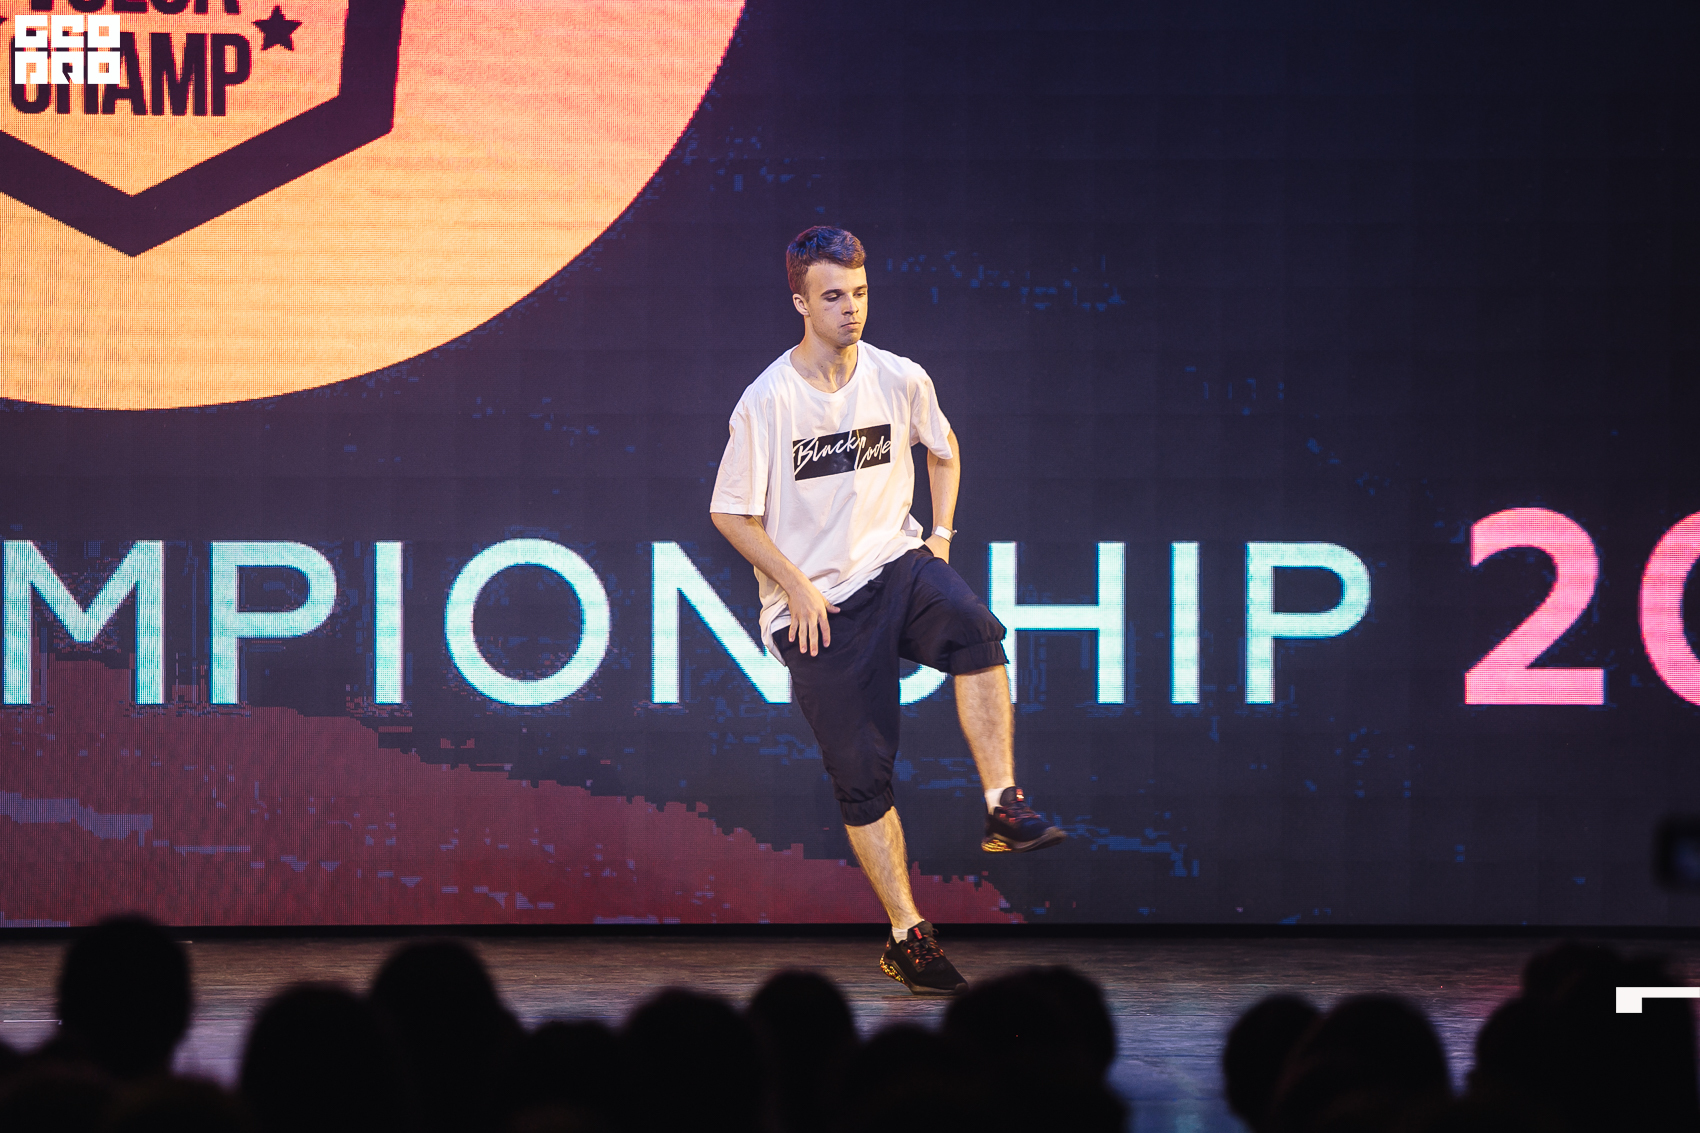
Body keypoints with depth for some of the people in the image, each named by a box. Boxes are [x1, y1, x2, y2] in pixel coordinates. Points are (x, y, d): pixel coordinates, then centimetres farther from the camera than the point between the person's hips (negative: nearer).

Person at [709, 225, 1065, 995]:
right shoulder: (767, 403, -11)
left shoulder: (900, 380, -1)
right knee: (861, 775, -4)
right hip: (815, 605, -2)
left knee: (976, 631, -32)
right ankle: (907, 939, 5)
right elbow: (729, 512, -3)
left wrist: (941, 535, 10)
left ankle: (1004, 808, -30)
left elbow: (943, 450, 21)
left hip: (896, 564, 2)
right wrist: (797, 587, -10)